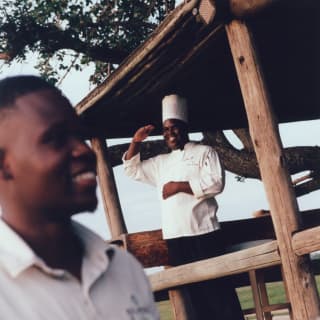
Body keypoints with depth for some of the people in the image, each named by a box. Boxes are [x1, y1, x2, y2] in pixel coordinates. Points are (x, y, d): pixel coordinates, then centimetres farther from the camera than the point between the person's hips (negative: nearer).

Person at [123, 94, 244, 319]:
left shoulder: (204, 152, 4)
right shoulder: (161, 162, 21)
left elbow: (215, 183, -10)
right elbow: (132, 170, 26)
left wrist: (179, 186, -12)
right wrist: (136, 142, 12)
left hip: (202, 232, -5)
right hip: (175, 236, 5)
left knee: (218, 288, -6)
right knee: (195, 293, 7)